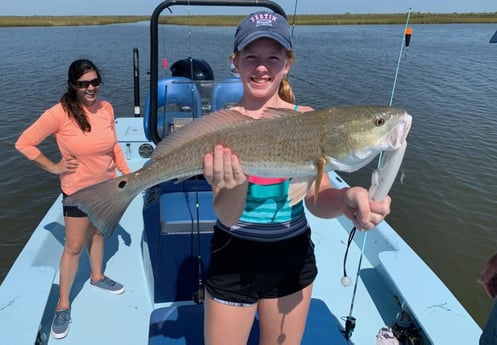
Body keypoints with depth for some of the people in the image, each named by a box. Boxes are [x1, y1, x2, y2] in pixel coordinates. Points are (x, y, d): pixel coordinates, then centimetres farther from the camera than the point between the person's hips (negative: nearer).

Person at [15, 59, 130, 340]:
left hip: (107, 186, 5)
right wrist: (53, 167, -12)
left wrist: (127, 172, 5)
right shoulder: (60, 113, -20)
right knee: (74, 247, 6)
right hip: (79, 190, -4)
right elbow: (24, 143, -13)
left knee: (98, 232, 24)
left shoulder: (106, 108, -6)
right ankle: (63, 304, 24)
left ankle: (97, 276, 48)